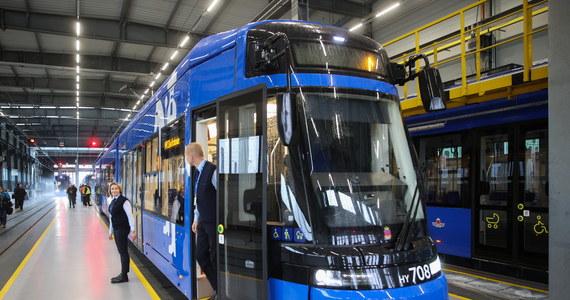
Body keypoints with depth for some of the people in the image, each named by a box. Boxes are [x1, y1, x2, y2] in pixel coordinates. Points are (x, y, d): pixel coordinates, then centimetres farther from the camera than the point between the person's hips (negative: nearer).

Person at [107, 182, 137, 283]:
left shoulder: (124, 201, -13)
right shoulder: (112, 202, 12)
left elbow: (130, 216, -16)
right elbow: (112, 217, 18)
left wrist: (132, 231, -19)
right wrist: (111, 232, 19)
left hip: (122, 229, -8)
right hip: (116, 229, 8)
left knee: (123, 251, -2)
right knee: (121, 251, 13)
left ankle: (124, 276, 5)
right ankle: (123, 274, 21)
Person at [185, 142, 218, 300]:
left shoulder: (212, 170, -18)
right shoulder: (198, 172, 9)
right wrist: (196, 219, 16)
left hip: (214, 222, -9)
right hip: (203, 222, 9)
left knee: (215, 258, 1)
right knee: (201, 255, 12)